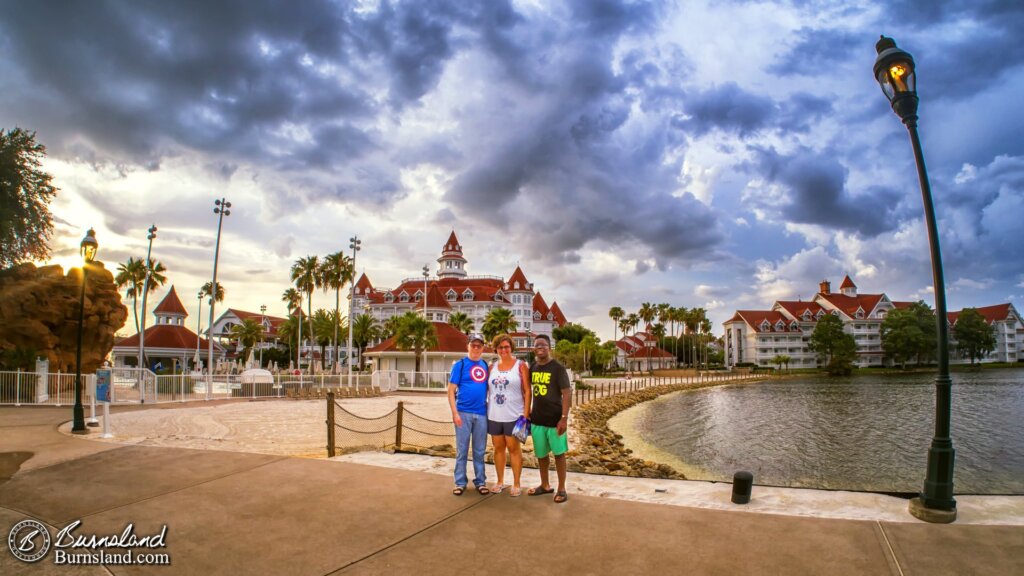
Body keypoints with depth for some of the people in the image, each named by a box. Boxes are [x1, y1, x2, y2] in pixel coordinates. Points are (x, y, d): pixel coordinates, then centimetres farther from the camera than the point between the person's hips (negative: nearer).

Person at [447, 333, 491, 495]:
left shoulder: (485, 365, 10)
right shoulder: (460, 365, -3)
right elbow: (451, 391, -5)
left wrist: (490, 408, 4)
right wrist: (455, 412, -13)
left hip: (481, 413, 3)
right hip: (463, 413, -3)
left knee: (480, 450, 11)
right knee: (462, 450, 4)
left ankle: (480, 481, 22)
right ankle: (460, 482, 16)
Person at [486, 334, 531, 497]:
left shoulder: (520, 365, -3)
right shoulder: (492, 367, 8)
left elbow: (527, 391, -5)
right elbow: (487, 390, 11)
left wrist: (526, 413, -11)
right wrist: (486, 411, 6)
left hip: (513, 415, -4)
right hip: (494, 415, 4)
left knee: (514, 448, 4)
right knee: (498, 448, 11)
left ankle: (516, 484, 13)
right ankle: (500, 481, 24)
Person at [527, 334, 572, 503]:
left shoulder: (558, 368, -12)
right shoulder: (532, 368, 5)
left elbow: (567, 393, -14)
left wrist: (564, 418, -20)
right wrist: (527, 412, 13)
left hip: (555, 419, -5)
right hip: (537, 419, 6)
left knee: (559, 453, 4)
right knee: (541, 454, 14)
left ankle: (562, 489, 16)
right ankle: (545, 485, 30)